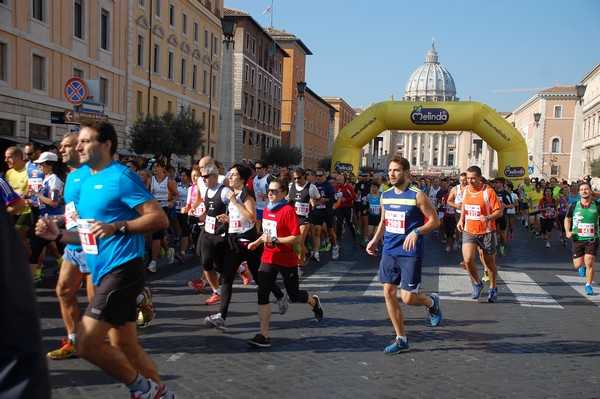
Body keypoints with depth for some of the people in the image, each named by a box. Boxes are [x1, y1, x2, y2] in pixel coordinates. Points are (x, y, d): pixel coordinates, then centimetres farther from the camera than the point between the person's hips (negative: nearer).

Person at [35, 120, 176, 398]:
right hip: (106, 272, 9)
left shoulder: (121, 177, -10)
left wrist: (117, 227, -23)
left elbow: (160, 218, -16)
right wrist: (58, 235, 8)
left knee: (87, 343, -12)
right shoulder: (87, 183, 17)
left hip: (121, 269, -9)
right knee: (126, 348, 13)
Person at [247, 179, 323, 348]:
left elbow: (297, 237, -22)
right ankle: (264, 336, -5)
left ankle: (314, 302, 47)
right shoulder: (266, 210, 6)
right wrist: (257, 242, 8)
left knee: (294, 295, 12)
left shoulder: (288, 210, -17)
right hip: (268, 258, 6)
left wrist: (275, 240, -26)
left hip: (286, 260, -5)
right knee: (262, 294, -8)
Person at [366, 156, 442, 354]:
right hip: (389, 251, 6)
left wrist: (416, 231, -23)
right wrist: (375, 239, 10)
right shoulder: (385, 196, 8)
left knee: (408, 297, -8)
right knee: (389, 293, 2)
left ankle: (432, 302, 29)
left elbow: (435, 220, -8)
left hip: (410, 253, -6)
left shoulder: (417, 195, -10)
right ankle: (401, 340, 15)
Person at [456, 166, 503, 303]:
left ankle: (493, 288, 32)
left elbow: (499, 211, -12)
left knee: (490, 262, 9)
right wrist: (461, 219, 12)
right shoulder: (466, 190, 3)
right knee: (467, 259, -15)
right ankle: (477, 284, 10)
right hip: (469, 231, 3)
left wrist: (488, 217, -30)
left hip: (486, 232, -3)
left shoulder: (488, 191, -12)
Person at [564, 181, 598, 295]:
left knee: (589, 262, -10)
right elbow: (567, 219, 12)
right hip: (578, 239, 1)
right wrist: (568, 232, -4)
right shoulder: (574, 206, -2)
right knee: (577, 265, 5)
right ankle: (583, 266, 44)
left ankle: (588, 285, 10)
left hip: (592, 239, -1)